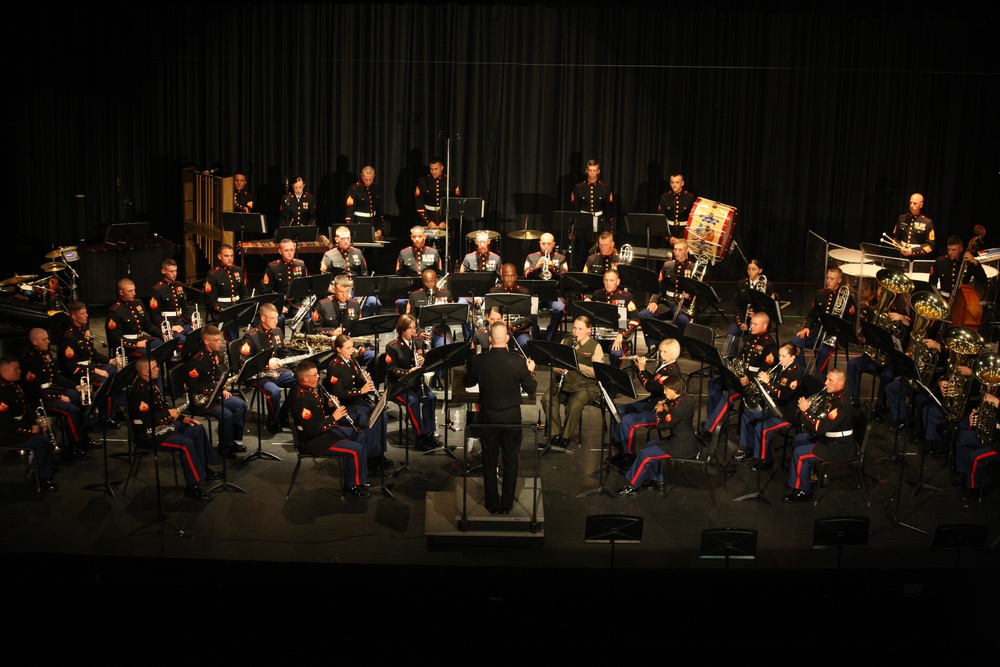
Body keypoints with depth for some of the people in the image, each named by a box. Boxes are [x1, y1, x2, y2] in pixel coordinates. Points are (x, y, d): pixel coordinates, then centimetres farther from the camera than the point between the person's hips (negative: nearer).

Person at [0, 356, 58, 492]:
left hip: (19, 423, 10)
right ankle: (40, 478, 0)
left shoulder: (15, 384, 4)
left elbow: (25, 406, 16)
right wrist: (30, 428, -20)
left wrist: (36, 421, 1)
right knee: (43, 441, -17)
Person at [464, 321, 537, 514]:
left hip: (488, 417, 0)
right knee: (510, 461, 12)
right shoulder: (518, 361, -14)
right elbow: (531, 389, -3)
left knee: (489, 461, 13)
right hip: (512, 417, 0)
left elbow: (467, 383, 6)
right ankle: (507, 504, 18)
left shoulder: (478, 361, -12)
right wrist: (530, 371, 14)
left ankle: (492, 504, 19)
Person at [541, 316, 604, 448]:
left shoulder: (595, 347, -3)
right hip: (565, 383, 4)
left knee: (575, 405, -34)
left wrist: (578, 365, -23)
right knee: (547, 398, -25)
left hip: (586, 386, -4)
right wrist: (557, 369, -11)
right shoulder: (566, 341, 12)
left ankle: (566, 437, -12)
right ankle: (555, 434, -13)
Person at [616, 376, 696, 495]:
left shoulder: (680, 406, -26)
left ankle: (633, 485, 5)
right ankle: (658, 480, 26)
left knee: (646, 454, -9)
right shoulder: (684, 398, 3)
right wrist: (666, 410, 0)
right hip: (682, 440, 10)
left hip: (681, 446, -10)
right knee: (650, 446, 21)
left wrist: (660, 412, -2)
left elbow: (662, 424, -19)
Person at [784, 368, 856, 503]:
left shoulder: (842, 404, -26)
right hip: (830, 438, 11)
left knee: (799, 453, -18)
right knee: (799, 439, 21)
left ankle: (804, 491, -5)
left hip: (839, 448, -11)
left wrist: (806, 410, -29)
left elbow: (821, 427, -32)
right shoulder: (834, 397, 6)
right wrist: (807, 408, -1)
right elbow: (822, 418, 14)